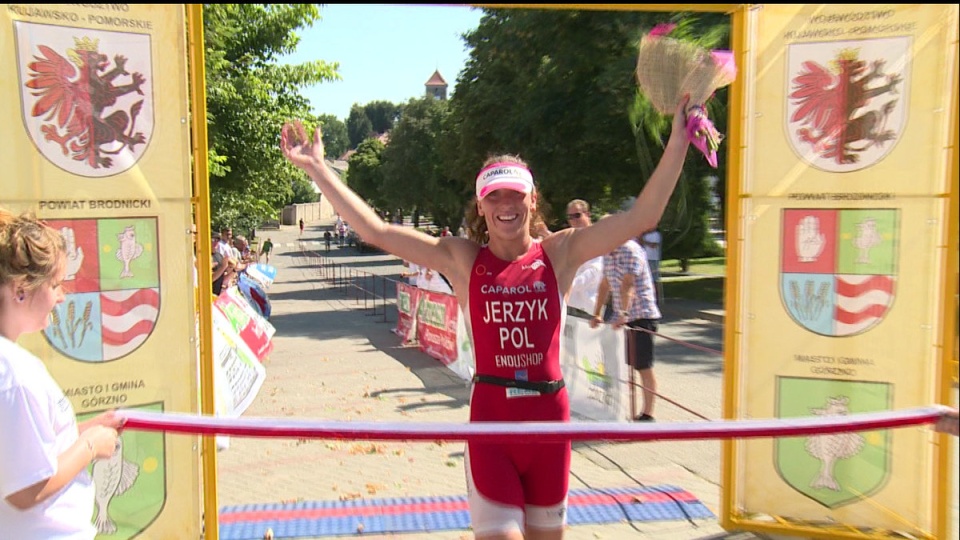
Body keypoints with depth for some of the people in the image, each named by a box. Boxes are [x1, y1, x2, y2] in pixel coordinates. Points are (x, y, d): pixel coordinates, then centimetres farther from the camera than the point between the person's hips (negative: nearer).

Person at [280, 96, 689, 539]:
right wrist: (316, 168, -5)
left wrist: (677, 141, -11)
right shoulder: (462, 260, 0)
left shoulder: (560, 253, 1)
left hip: (550, 414, 2)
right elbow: (375, 231, -4)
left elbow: (641, 217, -5)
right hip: (490, 415, -1)